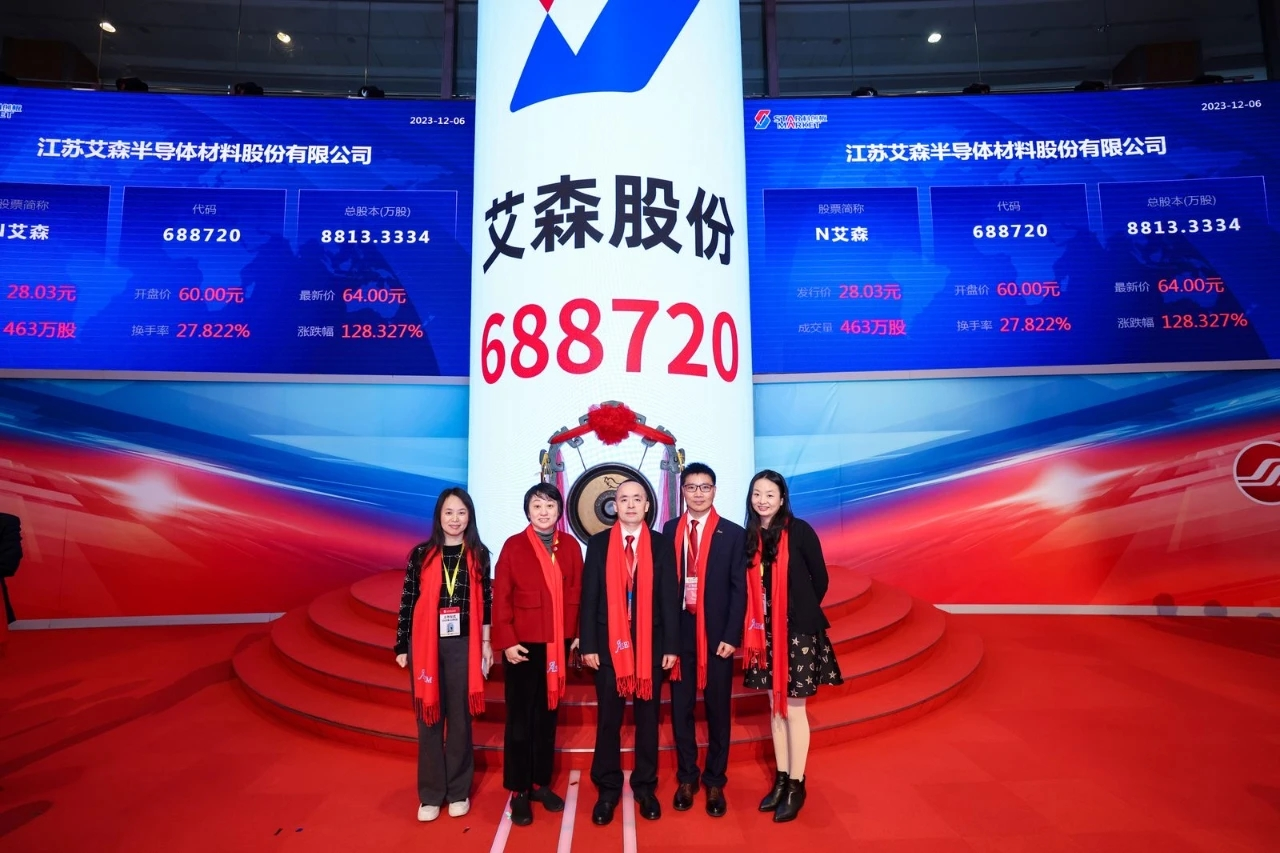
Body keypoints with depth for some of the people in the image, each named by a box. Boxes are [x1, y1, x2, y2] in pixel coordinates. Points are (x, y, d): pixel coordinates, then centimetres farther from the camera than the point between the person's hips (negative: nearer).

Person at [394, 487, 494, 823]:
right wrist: (402, 646, 2)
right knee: (428, 719, 8)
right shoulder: (421, 554, 0)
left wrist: (486, 643, 4)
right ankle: (430, 794, 21)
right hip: (425, 645, 0)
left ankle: (458, 791, 23)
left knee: (459, 718, 8)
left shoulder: (479, 555, 2)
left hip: (463, 645, 0)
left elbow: (485, 602, 5)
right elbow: (407, 602, 2)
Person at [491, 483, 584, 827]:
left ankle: (541, 783, 29)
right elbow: (501, 597, -7)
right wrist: (506, 640, -12)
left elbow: (577, 592, 5)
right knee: (520, 718, 7)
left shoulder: (570, 546, 2)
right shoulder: (513, 546, -6)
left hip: (559, 643, 3)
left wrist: (579, 633, 2)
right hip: (524, 644, -3)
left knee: (547, 715, 15)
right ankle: (519, 792, 19)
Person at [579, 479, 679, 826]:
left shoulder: (662, 545, 2)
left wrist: (671, 646, -4)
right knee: (608, 719, 8)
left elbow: (670, 598, 0)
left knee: (647, 718, 11)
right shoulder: (598, 544, 1)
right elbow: (589, 597, 0)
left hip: (650, 643, 0)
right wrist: (588, 644, -5)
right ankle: (608, 789, 24)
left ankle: (645, 787, 27)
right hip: (609, 643, 0)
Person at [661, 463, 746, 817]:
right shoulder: (670, 530, 4)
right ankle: (686, 778, 29)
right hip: (680, 631, 2)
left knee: (717, 709, 9)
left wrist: (731, 636, -10)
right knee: (681, 708, 11)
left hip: (716, 632, -2)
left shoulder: (733, 534, -3)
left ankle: (715, 782, 26)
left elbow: (739, 589, -5)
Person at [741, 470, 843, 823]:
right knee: (775, 707, 14)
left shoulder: (799, 531, -11)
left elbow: (820, 578, -4)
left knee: (793, 709, 3)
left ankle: (796, 785, 18)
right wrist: (754, 626, 3)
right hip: (766, 633, 5)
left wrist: (802, 613, 4)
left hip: (797, 631, -5)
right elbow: (751, 585, 10)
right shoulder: (750, 536, 3)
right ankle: (781, 779, 28)